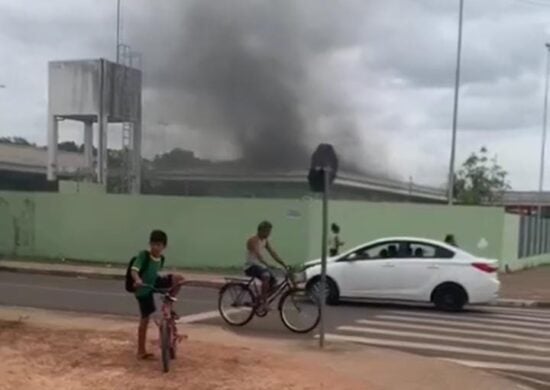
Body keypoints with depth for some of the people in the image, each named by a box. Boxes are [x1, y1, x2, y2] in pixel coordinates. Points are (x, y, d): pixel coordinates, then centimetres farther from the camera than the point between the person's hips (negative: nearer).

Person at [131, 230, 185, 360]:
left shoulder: (161, 258, 0)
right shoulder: (143, 255, -20)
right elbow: (134, 270, -31)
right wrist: (138, 280, -49)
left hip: (154, 285, 6)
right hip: (144, 289, -6)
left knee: (179, 279, -9)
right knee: (145, 319, -3)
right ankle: (141, 351, 8)